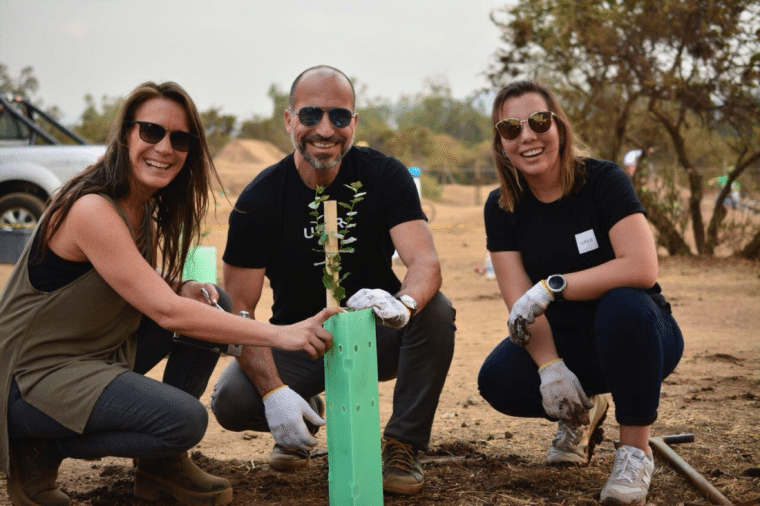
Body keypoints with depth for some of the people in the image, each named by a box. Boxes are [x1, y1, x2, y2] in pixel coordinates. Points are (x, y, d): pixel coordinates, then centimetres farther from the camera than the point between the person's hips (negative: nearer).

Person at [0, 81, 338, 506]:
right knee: (185, 419, -26)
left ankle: (162, 462, 8)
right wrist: (280, 335, -29)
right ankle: (43, 449, -4)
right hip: (36, 374, -9)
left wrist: (182, 288, -6)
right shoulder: (92, 209, -24)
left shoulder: (143, 208, 4)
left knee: (212, 302, 2)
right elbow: (166, 312, -28)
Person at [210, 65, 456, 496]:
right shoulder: (259, 200, -13)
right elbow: (240, 309, -15)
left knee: (436, 310, -30)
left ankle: (404, 444, -12)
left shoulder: (385, 177, -13)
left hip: (376, 335, 0)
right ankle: (303, 418, 10)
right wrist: (272, 391, -30)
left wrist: (403, 303, -52)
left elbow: (425, 261, -26)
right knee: (231, 402, -26)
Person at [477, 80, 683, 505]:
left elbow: (642, 268, -29)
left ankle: (636, 450, -19)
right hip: (564, 342, 4)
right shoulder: (502, 208, -4)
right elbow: (520, 303, -11)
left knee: (624, 305, -37)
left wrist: (553, 286, -32)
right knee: (498, 381, -24)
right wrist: (551, 367, -27)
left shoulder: (603, 181, -15)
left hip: (634, 337, -3)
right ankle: (584, 413, 10)